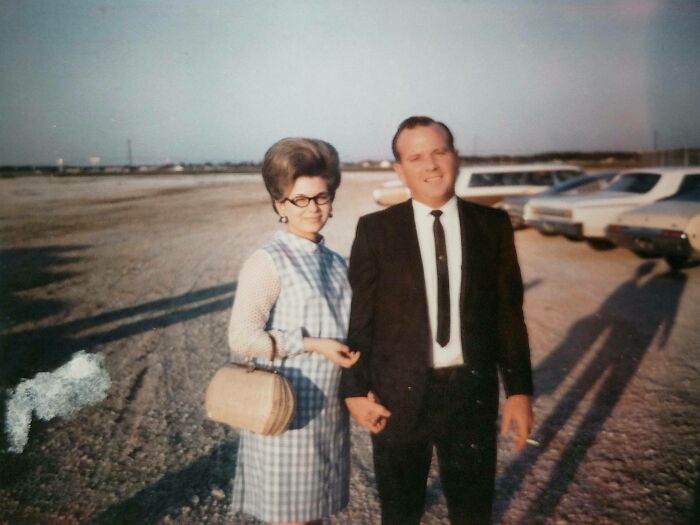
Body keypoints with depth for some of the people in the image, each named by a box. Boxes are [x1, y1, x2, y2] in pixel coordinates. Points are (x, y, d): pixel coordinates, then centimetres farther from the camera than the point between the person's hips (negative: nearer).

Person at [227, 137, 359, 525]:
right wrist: (311, 346, -19)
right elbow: (242, 337, -21)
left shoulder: (335, 262, 8)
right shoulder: (267, 262, -13)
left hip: (329, 411, 6)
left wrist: (352, 354, 2)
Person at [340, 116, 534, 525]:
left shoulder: (493, 225, -1)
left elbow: (509, 312, 1)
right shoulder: (375, 230, -6)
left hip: (472, 391, 1)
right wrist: (355, 389, -3)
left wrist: (519, 389, 1)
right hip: (399, 394, 0)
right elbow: (358, 315, -3)